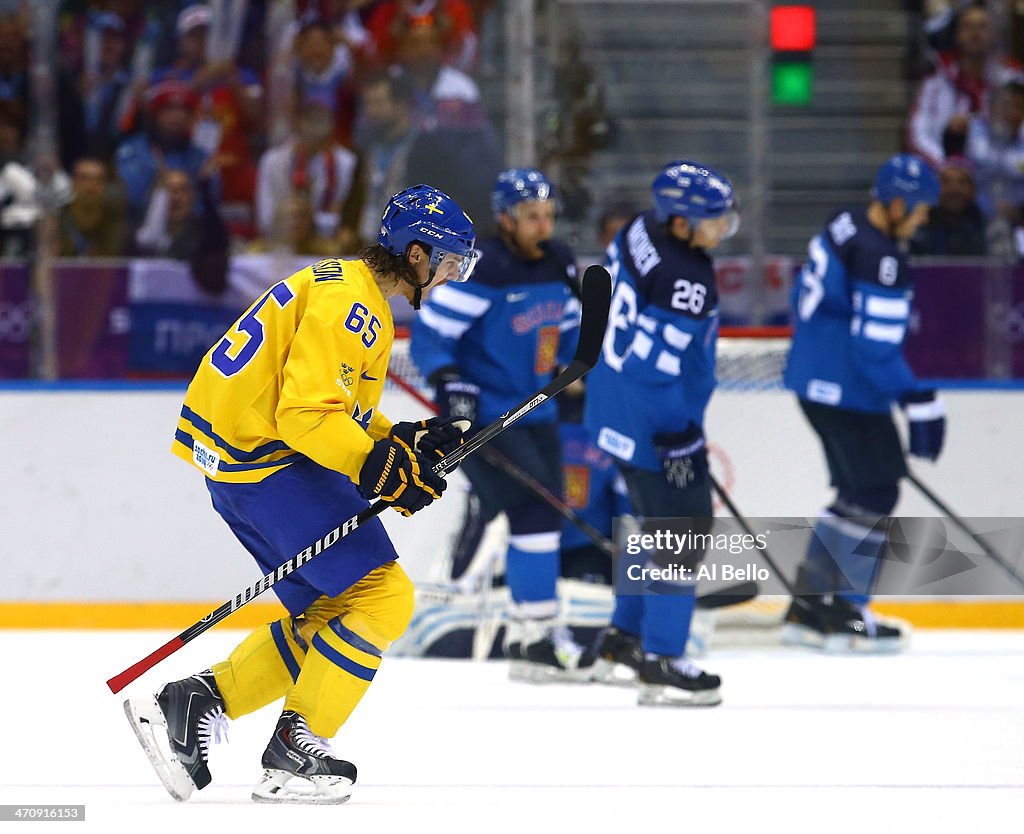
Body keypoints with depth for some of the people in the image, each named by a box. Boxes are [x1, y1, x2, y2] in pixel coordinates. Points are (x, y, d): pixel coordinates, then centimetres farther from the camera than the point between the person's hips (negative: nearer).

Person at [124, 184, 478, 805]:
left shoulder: (355, 295, 19)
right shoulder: (347, 301, -15)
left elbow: (346, 412, 23)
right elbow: (308, 413, -23)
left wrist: (408, 442, 8)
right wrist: (379, 469, -26)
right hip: (268, 462, -11)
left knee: (330, 616, 13)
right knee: (383, 596, -10)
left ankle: (193, 706, 10)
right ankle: (295, 752, -8)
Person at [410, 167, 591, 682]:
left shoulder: (559, 264, 6)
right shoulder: (481, 270, -19)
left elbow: (570, 330, 21)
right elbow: (429, 334, -19)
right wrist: (451, 384, -30)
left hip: (536, 416, 8)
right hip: (481, 416, -8)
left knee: (546, 518, 9)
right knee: (534, 509, -17)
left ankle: (530, 638, 18)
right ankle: (535, 634, -11)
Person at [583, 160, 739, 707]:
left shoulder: (639, 232, 1)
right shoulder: (685, 282, -27)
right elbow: (659, 365, -27)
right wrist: (677, 440, -20)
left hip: (617, 410, 10)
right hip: (653, 427, -10)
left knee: (659, 526, 22)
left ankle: (621, 645, 31)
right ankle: (660, 665, 0)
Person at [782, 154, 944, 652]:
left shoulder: (843, 228, 7)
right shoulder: (880, 261, -23)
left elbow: (806, 297, 18)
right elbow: (876, 348, -25)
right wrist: (921, 404, -22)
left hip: (816, 380, 10)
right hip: (847, 394, -10)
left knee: (859, 491, 17)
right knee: (875, 494, -2)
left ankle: (808, 607, 20)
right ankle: (845, 616, 2)